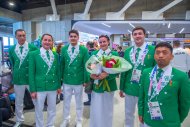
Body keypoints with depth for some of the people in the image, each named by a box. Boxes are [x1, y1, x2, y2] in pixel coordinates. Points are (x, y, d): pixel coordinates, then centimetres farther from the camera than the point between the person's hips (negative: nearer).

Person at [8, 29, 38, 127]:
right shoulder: (11, 49, 2)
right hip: (18, 79, 3)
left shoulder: (33, 48, -9)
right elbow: (12, 64, 15)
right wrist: (15, 74, 14)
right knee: (18, 101, 17)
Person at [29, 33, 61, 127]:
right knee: (39, 110, 12)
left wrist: (59, 86, 8)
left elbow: (58, 71, 9)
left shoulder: (56, 55, 5)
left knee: (52, 109, 16)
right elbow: (31, 73, -6)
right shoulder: (33, 54, -4)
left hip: (53, 87, 3)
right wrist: (32, 89, -9)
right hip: (39, 87, -3)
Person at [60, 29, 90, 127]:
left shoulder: (84, 50, -9)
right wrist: (60, 78, 3)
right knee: (66, 101, 18)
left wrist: (86, 80, -7)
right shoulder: (64, 49, 0)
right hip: (66, 80, 2)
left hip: (79, 81, -2)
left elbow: (86, 66, -7)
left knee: (79, 102, 16)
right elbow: (61, 64, 3)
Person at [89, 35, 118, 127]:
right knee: (95, 109, 10)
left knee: (107, 110, 14)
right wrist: (91, 74, -20)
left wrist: (107, 74, -26)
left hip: (108, 85, -1)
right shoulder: (94, 53, 4)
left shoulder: (114, 54, -3)